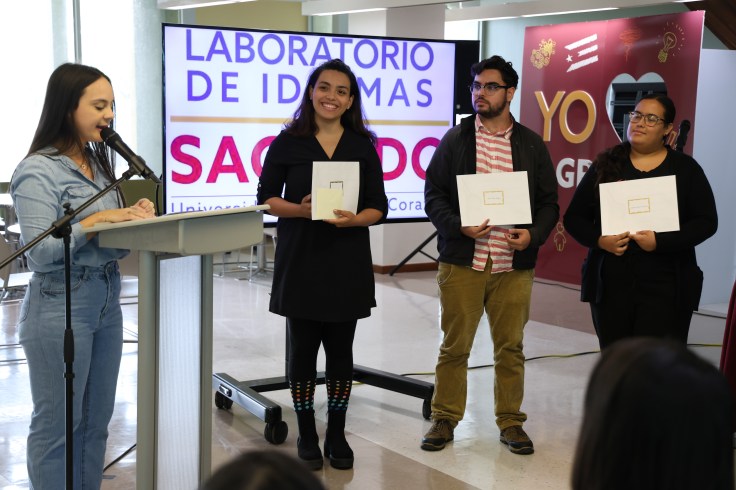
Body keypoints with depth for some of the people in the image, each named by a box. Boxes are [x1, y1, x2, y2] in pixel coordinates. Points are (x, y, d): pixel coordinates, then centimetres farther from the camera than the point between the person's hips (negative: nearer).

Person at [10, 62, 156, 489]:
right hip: (61, 307, -8)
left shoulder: (97, 163, 10)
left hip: (107, 301, 8)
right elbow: (40, 254, -20)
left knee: (96, 421, 14)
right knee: (57, 425, 4)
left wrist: (132, 218, -6)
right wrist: (97, 220, -22)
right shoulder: (38, 171, -13)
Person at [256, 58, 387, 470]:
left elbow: (379, 207, 3)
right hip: (300, 262, -1)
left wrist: (353, 219, -18)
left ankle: (337, 435, 20)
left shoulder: (363, 146, 4)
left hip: (347, 264, 1)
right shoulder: (288, 142, 0)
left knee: (341, 349, 7)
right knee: (303, 348, 4)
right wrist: (299, 209, -18)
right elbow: (266, 198, 1)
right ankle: (307, 435, 18)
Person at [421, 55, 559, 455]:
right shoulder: (455, 139, 5)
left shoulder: (532, 144, 8)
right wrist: (459, 226, -15)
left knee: (511, 347, 8)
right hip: (461, 261, -1)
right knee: (454, 346, 5)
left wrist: (534, 234, -10)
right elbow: (434, 195, 1)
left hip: (514, 265, 1)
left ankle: (510, 422, 21)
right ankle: (444, 420, 18)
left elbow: (549, 202, 9)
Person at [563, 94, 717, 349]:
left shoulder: (685, 169, 4)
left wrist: (660, 242, -17)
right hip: (610, 285, 2)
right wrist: (598, 240, -12)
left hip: (665, 288, -2)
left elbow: (706, 222, -3)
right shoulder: (606, 165, 8)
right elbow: (574, 217, 9)